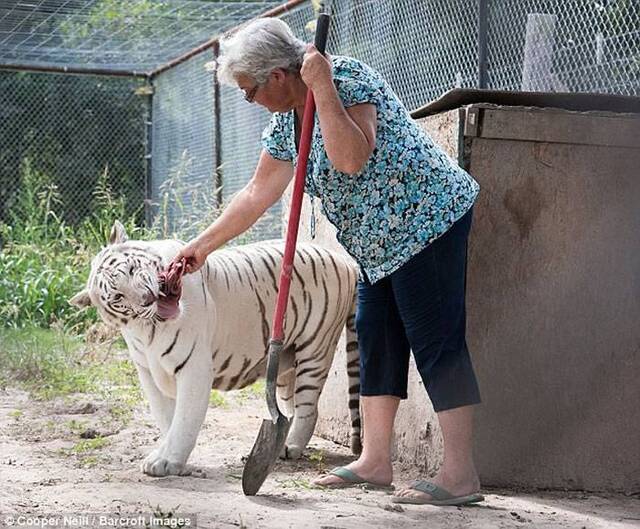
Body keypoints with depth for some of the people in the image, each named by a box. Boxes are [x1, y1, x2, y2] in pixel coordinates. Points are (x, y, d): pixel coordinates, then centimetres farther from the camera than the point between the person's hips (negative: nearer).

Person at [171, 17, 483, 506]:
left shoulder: (349, 79, -19)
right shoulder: (286, 120, 8)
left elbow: (352, 159, -33)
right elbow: (258, 194, 14)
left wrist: (323, 89, -31)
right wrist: (203, 245, 15)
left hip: (427, 218, -10)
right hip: (383, 242, 10)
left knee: (436, 340, -12)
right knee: (376, 337, 11)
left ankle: (461, 474, -12)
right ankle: (375, 461, 17)